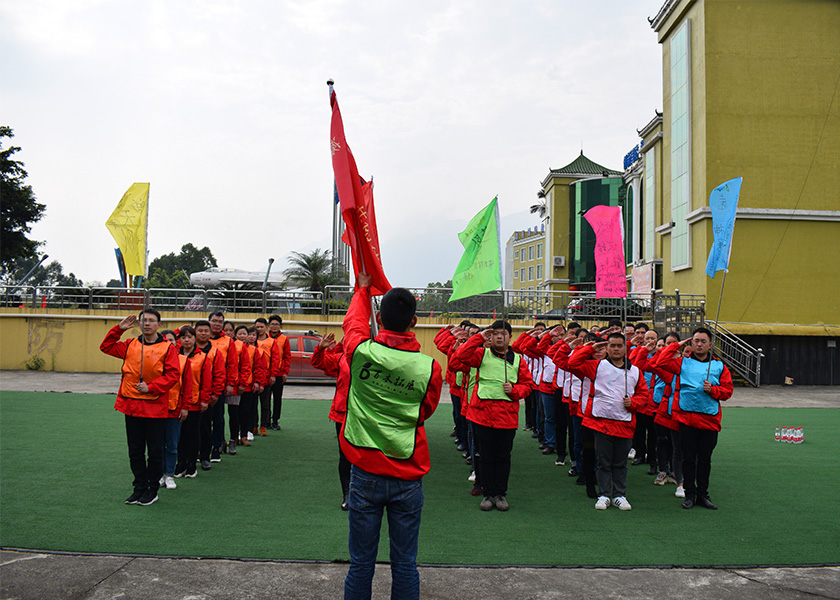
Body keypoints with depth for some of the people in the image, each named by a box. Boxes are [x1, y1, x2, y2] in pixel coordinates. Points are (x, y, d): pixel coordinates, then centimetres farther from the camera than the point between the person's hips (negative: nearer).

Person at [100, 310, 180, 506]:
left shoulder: (167, 348, -4)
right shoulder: (130, 345, 9)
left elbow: (173, 375, -9)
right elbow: (106, 347, 15)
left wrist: (151, 387, -16)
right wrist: (119, 329, 3)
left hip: (154, 407, -4)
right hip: (131, 406, 4)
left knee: (155, 451, 4)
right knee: (135, 451, 11)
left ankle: (152, 490, 17)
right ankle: (139, 487, 23)